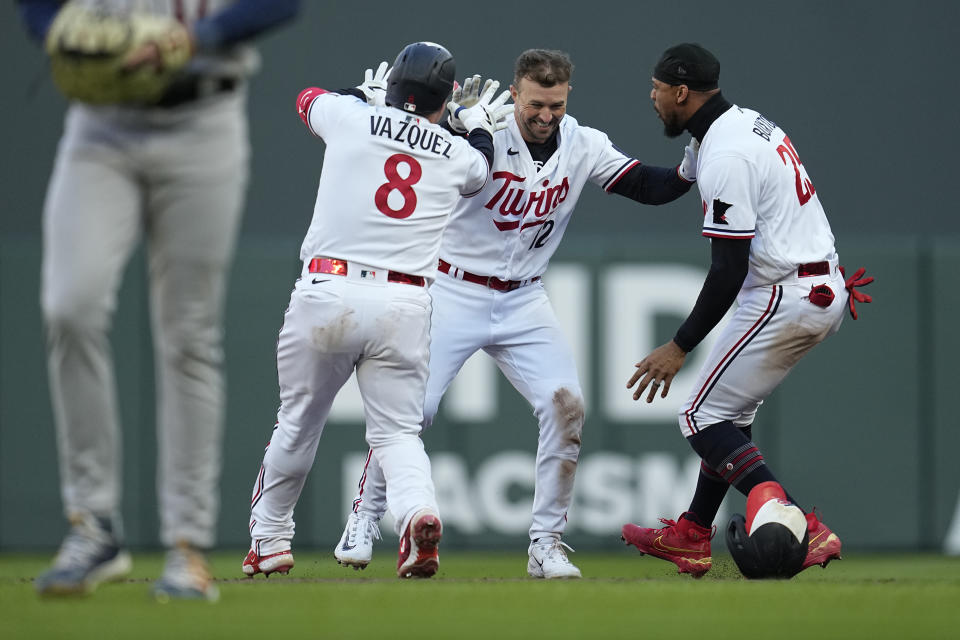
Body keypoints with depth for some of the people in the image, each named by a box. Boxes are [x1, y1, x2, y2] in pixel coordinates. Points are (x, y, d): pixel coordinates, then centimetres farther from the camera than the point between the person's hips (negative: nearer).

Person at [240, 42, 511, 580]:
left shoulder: (352, 117, 5)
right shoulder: (459, 156, 9)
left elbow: (308, 97, 29)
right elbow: (480, 170, 35)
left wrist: (368, 95, 44)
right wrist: (481, 126, 51)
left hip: (327, 292, 0)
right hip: (404, 307, 1)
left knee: (298, 425, 14)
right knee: (398, 431, 6)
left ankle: (270, 540, 27)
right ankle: (418, 512, -24)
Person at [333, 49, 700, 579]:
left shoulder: (583, 147, -3)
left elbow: (650, 188, -1)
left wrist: (693, 164, -21)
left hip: (522, 301, 4)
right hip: (454, 292, -4)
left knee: (565, 404, -11)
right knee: (412, 407, -9)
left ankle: (546, 544, -2)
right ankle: (365, 517, 13)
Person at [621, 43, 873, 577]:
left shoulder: (724, 157, -20)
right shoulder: (755, 123, 12)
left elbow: (729, 270, -22)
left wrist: (680, 348, -17)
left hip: (784, 300, -10)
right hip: (825, 291, 10)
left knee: (703, 418, -4)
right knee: (730, 411, 22)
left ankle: (803, 531, -19)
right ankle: (693, 538, 30)